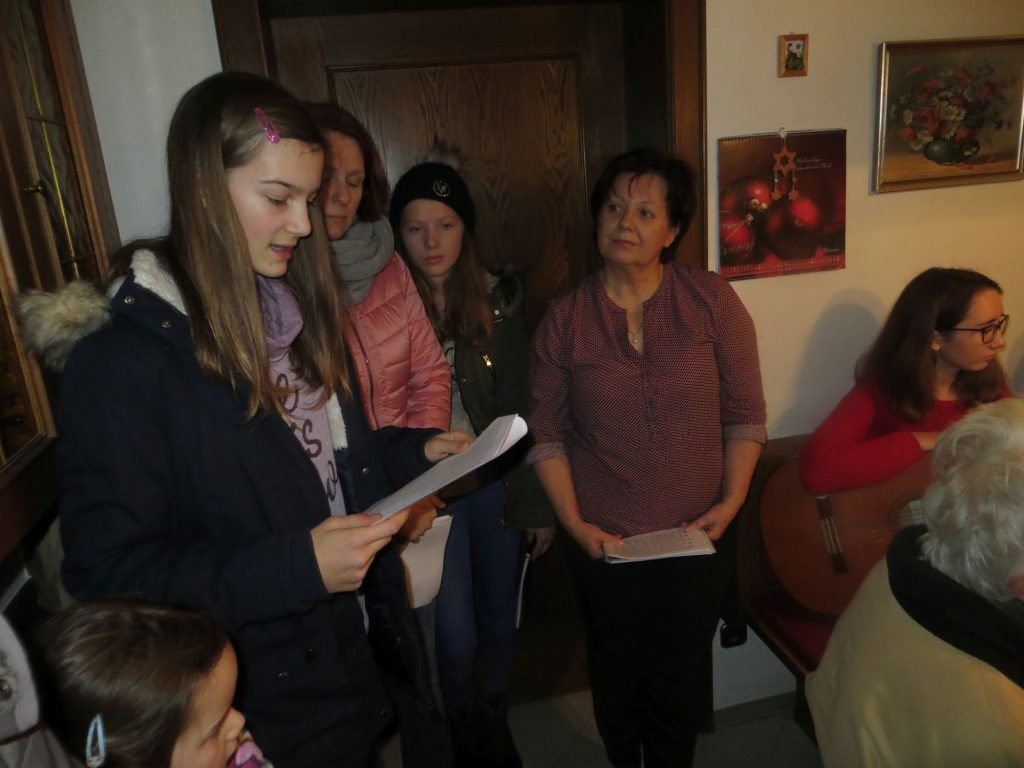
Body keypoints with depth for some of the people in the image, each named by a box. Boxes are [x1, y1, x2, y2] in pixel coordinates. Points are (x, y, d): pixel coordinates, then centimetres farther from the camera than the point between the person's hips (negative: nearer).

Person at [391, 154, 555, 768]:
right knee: (456, 633, 6)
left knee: (499, 613, 17)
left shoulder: (498, 301, -4)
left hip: (497, 480, 2)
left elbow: (522, 408, -2)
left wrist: (539, 503, 0)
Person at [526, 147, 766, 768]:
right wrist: (574, 522, -10)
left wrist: (731, 502, -10)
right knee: (617, 676, 20)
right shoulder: (565, 319, -4)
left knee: (682, 679, 16)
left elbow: (745, 414, -2)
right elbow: (547, 433, -3)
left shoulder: (713, 300, -6)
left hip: (697, 538, 0)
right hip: (604, 542, 1)